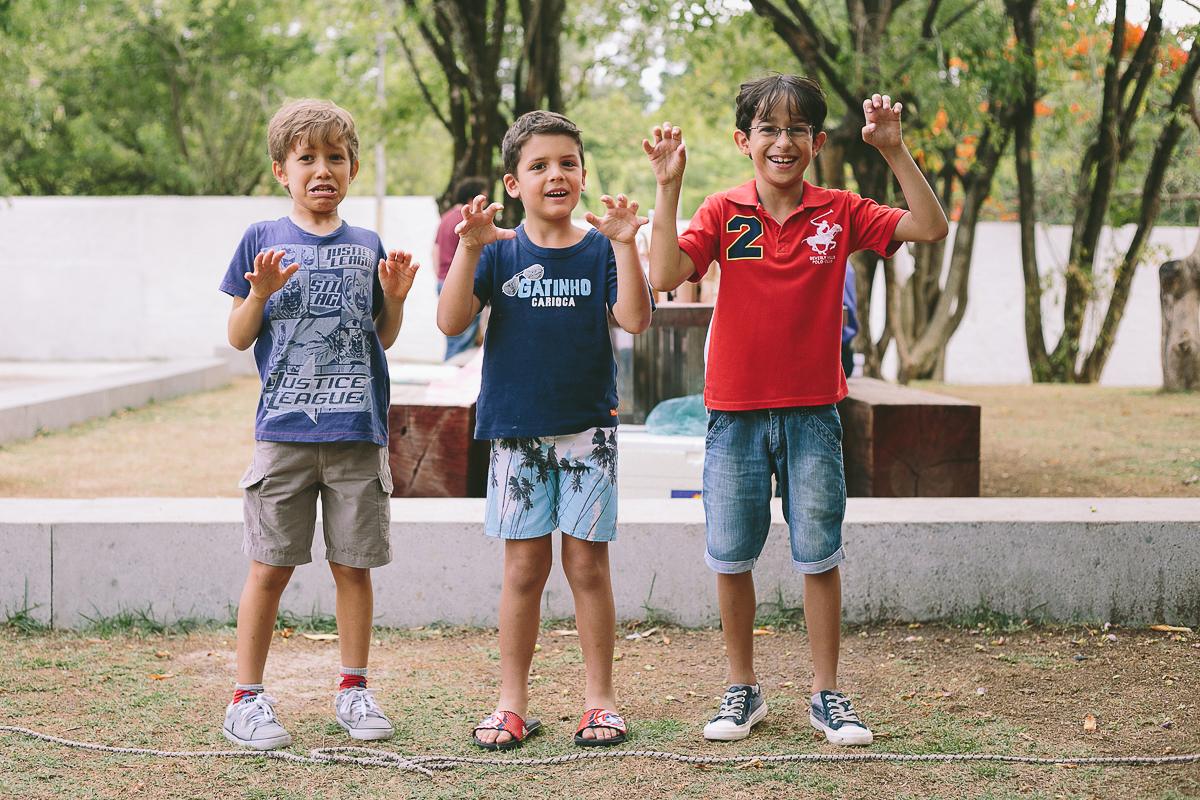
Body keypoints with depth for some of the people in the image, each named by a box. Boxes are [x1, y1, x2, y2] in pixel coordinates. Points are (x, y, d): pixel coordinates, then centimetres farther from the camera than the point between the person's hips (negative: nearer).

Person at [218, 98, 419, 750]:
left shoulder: (367, 247, 11)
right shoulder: (262, 241, 4)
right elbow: (238, 337, 4)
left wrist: (394, 297, -2)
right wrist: (261, 291, -13)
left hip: (357, 432, 2)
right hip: (284, 429, -2)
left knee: (353, 564, 6)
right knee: (270, 566, -1)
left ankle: (353, 689, 20)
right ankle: (247, 698, 10)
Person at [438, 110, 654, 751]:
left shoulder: (599, 250, 3)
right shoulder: (498, 251, 3)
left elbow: (634, 320, -11)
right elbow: (451, 322, -9)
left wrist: (623, 243, -19)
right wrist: (469, 247, -18)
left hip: (588, 427, 0)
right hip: (516, 430, 0)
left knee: (587, 563, 2)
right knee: (523, 566, 4)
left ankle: (599, 699, 13)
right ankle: (512, 703, 13)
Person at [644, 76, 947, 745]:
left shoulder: (839, 212, 1)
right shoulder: (723, 212, -1)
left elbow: (931, 228, -5)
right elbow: (666, 274, -13)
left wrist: (896, 151, -14)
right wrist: (668, 186, -18)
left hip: (813, 411, 0)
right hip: (736, 412, 0)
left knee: (819, 555, 5)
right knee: (731, 557, 7)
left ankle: (827, 694, 18)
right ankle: (743, 690, 23)